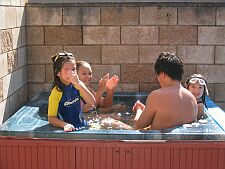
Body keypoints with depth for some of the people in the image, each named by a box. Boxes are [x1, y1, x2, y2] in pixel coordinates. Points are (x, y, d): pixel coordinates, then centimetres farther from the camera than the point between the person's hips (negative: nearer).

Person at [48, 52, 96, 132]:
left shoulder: (77, 85, 2)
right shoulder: (56, 92, -12)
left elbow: (92, 102, -11)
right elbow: (51, 118, -13)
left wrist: (78, 84, -19)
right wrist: (65, 125, -31)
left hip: (81, 126, 3)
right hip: (68, 130, -3)